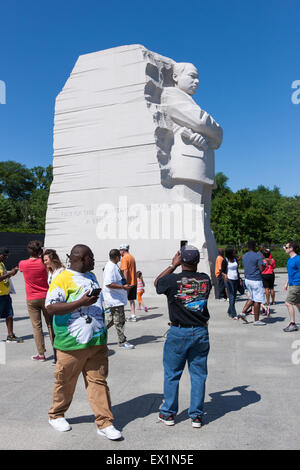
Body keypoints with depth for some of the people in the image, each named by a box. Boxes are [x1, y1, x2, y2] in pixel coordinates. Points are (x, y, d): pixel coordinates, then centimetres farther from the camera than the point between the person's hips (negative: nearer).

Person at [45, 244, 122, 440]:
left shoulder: (91, 276, 13)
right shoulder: (63, 278, -12)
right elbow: (51, 308, -19)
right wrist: (82, 302, -23)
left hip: (97, 341, 6)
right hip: (72, 343, -5)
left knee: (99, 381, 5)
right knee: (65, 382, 12)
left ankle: (104, 422, 12)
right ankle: (56, 415, 34)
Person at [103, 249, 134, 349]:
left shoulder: (114, 266, 12)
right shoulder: (111, 267, -21)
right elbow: (108, 284, -28)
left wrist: (125, 285, 18)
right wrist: (123, 287, -24)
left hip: (117, 298, 10)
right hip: (115, 299, -10)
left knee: (111, 320, 18)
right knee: (120, 321, -1)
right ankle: (122, 342, 8)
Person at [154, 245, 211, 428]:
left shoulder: (173, 280, -15)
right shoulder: (206, 279, -5)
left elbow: (157, 282, 6)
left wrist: (173, 265, 6)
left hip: (178, 332, -2)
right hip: (201, 332, 3)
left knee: (172, 374, 13)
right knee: (199, 375, 12)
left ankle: (168, 413, 24)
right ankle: (197, 416, 20)